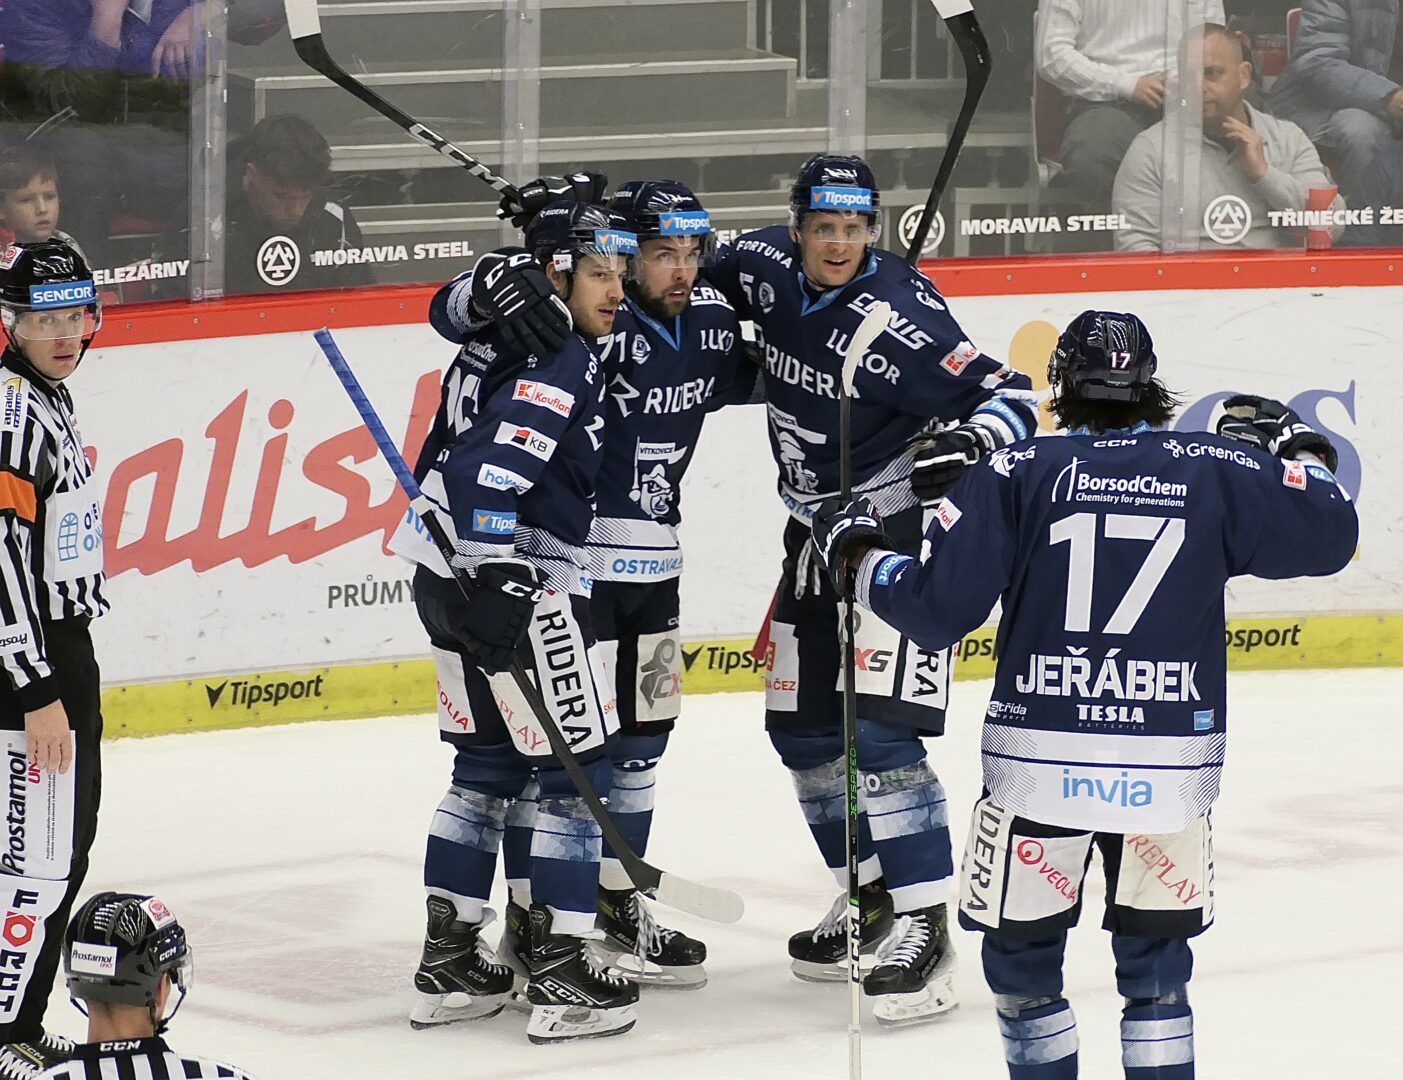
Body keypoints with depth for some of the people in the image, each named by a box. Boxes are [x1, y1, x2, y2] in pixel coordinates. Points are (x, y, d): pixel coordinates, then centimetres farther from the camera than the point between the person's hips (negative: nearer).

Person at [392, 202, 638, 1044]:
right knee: (573, 770, -3)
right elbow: (491, 469, -27)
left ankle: (450, 965, 20)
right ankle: (564, 980, -3)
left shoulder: (509, 333, 10)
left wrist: (497, 281, 11)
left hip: (454, 579, 10)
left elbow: (455, 308, 33)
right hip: (516, 585, -10)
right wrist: (494, 584, -32)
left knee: (488, 765, 17)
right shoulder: (559, 363, -16)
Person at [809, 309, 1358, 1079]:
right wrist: (1295, 450, 25)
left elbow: (936, 610, -3)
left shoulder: (1015, 474, -2)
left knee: (1021, 951, 14)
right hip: (1169, 772, 1)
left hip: (1040, 763, -1)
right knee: (1155, 958, 16)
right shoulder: (1215, 471, 1)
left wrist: (859, 552, 15)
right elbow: (1328, 535, 7)